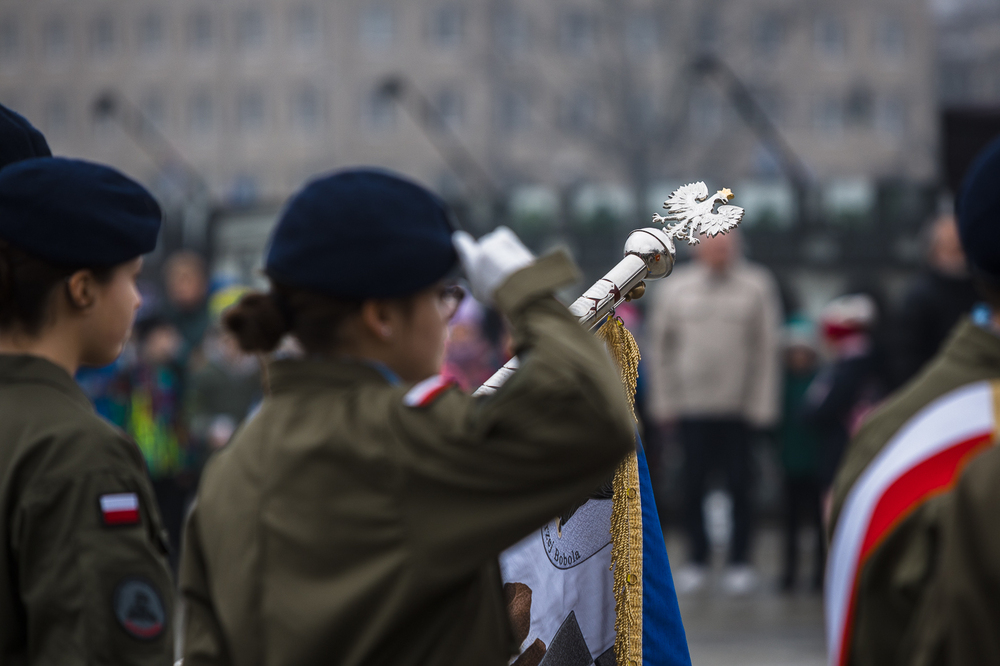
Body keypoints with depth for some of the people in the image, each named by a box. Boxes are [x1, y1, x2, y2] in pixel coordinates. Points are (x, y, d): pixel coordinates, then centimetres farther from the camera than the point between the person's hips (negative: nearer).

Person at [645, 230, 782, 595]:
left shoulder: (756, 287, 4)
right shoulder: (674, 289, 6)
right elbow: (660, 347, 10)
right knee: (692, 486, 0)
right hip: (691, 407, 1)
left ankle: (740, 562, 10)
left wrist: (762, 404, 0)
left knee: (740, 486, 0)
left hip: (739, 408, -1)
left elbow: (767, 348, 4)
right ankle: (697, 559, 13)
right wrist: (663, 402, 6)